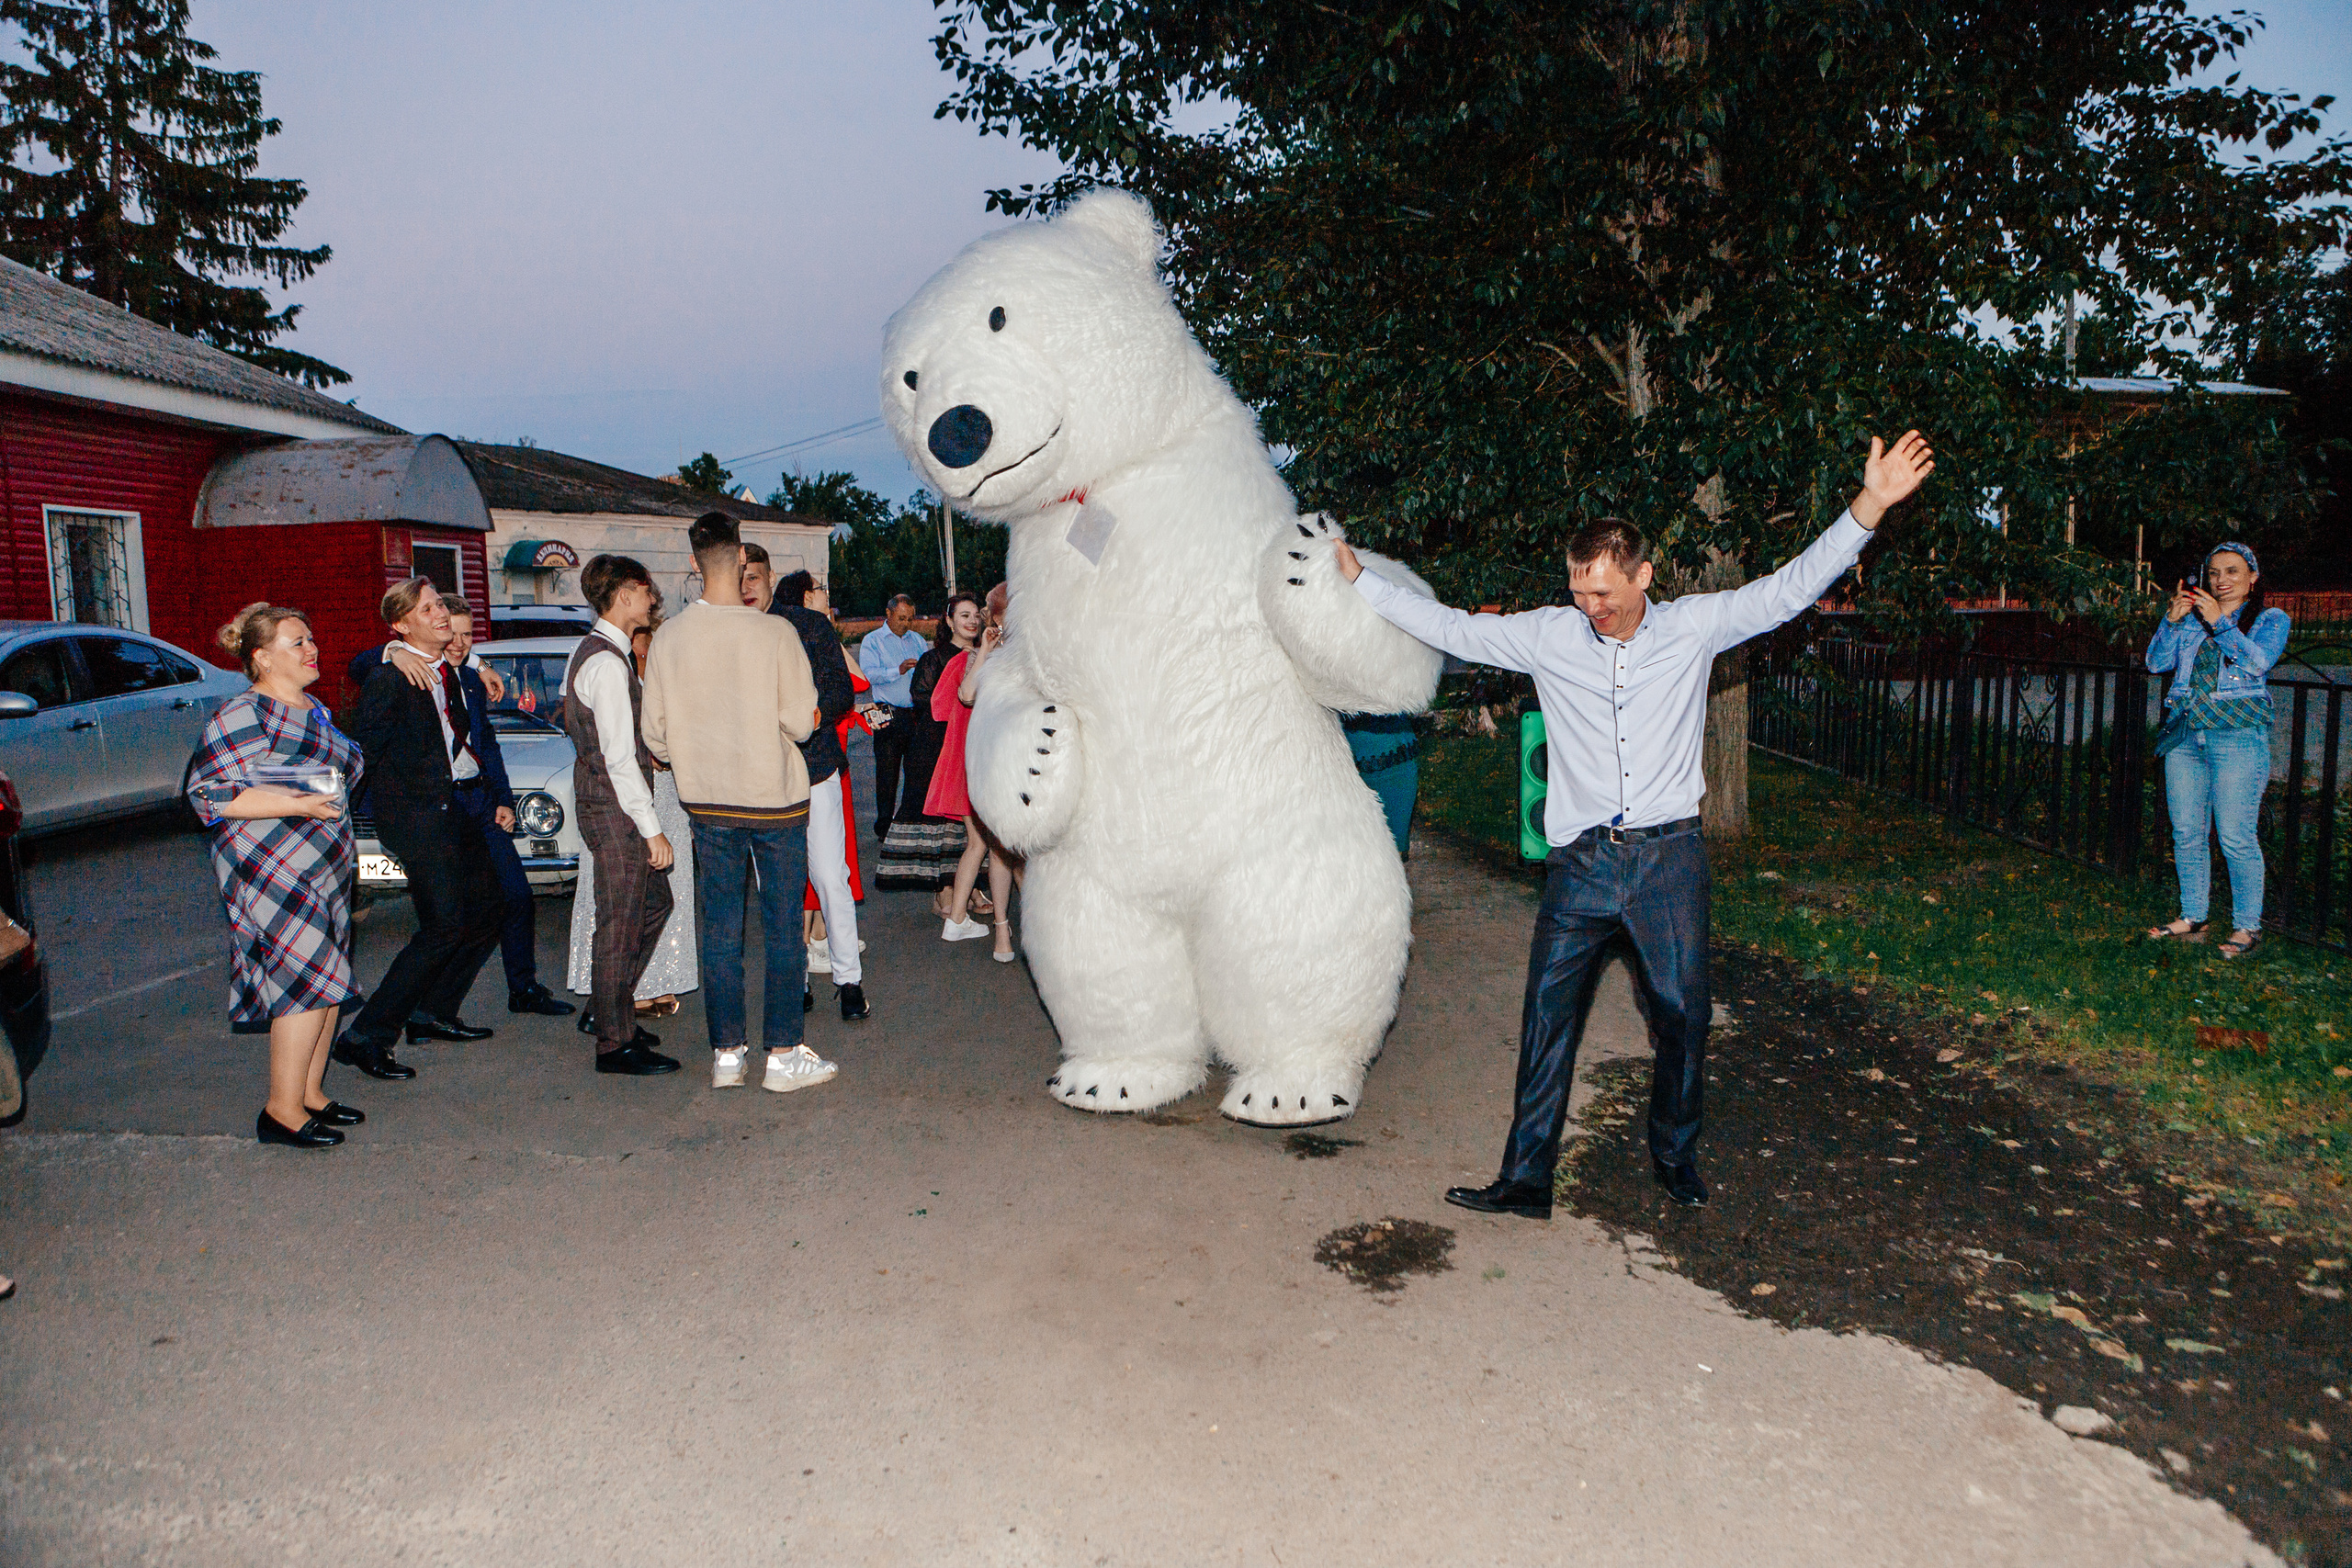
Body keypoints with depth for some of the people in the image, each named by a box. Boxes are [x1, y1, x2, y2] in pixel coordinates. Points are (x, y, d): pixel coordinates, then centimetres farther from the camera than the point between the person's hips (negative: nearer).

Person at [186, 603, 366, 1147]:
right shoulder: (242, 715, -11)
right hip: (274, 871, -9)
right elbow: (208, 793, -18)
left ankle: (310, 1092, 21)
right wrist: (298, 804, -23)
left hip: (326, 867, 9)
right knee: (309, 978, -10)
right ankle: (282, 1111, -1)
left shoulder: (316, 710, 16)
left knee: (327, 983, 9)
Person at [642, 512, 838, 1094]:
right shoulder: (775, 633, -14)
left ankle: (726, 1052, 18)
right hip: (776, 799, -3)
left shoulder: (668, 638, -5)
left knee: (719, 929, 11)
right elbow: (801, 721, -12)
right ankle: (784, 1055, 9)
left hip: (708, 803, 3)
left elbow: (655, 735, 1)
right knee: (782, 927, 5)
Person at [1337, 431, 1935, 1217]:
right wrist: (1357, 576, 6)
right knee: (1547, 1015, 0)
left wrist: (1870, 505, -12)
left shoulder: (1692, 628, 0)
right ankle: (1526, 1177, 8)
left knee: (1683, 1014, 6)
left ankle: (1674, 1156, 28)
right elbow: (1448, 628, 7)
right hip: (1581, 862, 1)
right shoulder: (1546, 636, 2)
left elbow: (1788, 589, -2)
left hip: (1668, 857, 0)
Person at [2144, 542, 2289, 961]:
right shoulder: (2191, 619, 16)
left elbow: (2257, 662, -11)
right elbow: (2157, 662, 6)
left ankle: (2247, 926, 5)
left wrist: (2219, 622, -16)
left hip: (2237, 737, -4)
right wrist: (2171, 621, -8)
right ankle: (2192, 919, 16)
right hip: (2185, 736, 4)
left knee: (2235, 838, -7)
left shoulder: (2271, 620, 7)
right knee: (2187, 834, 6)